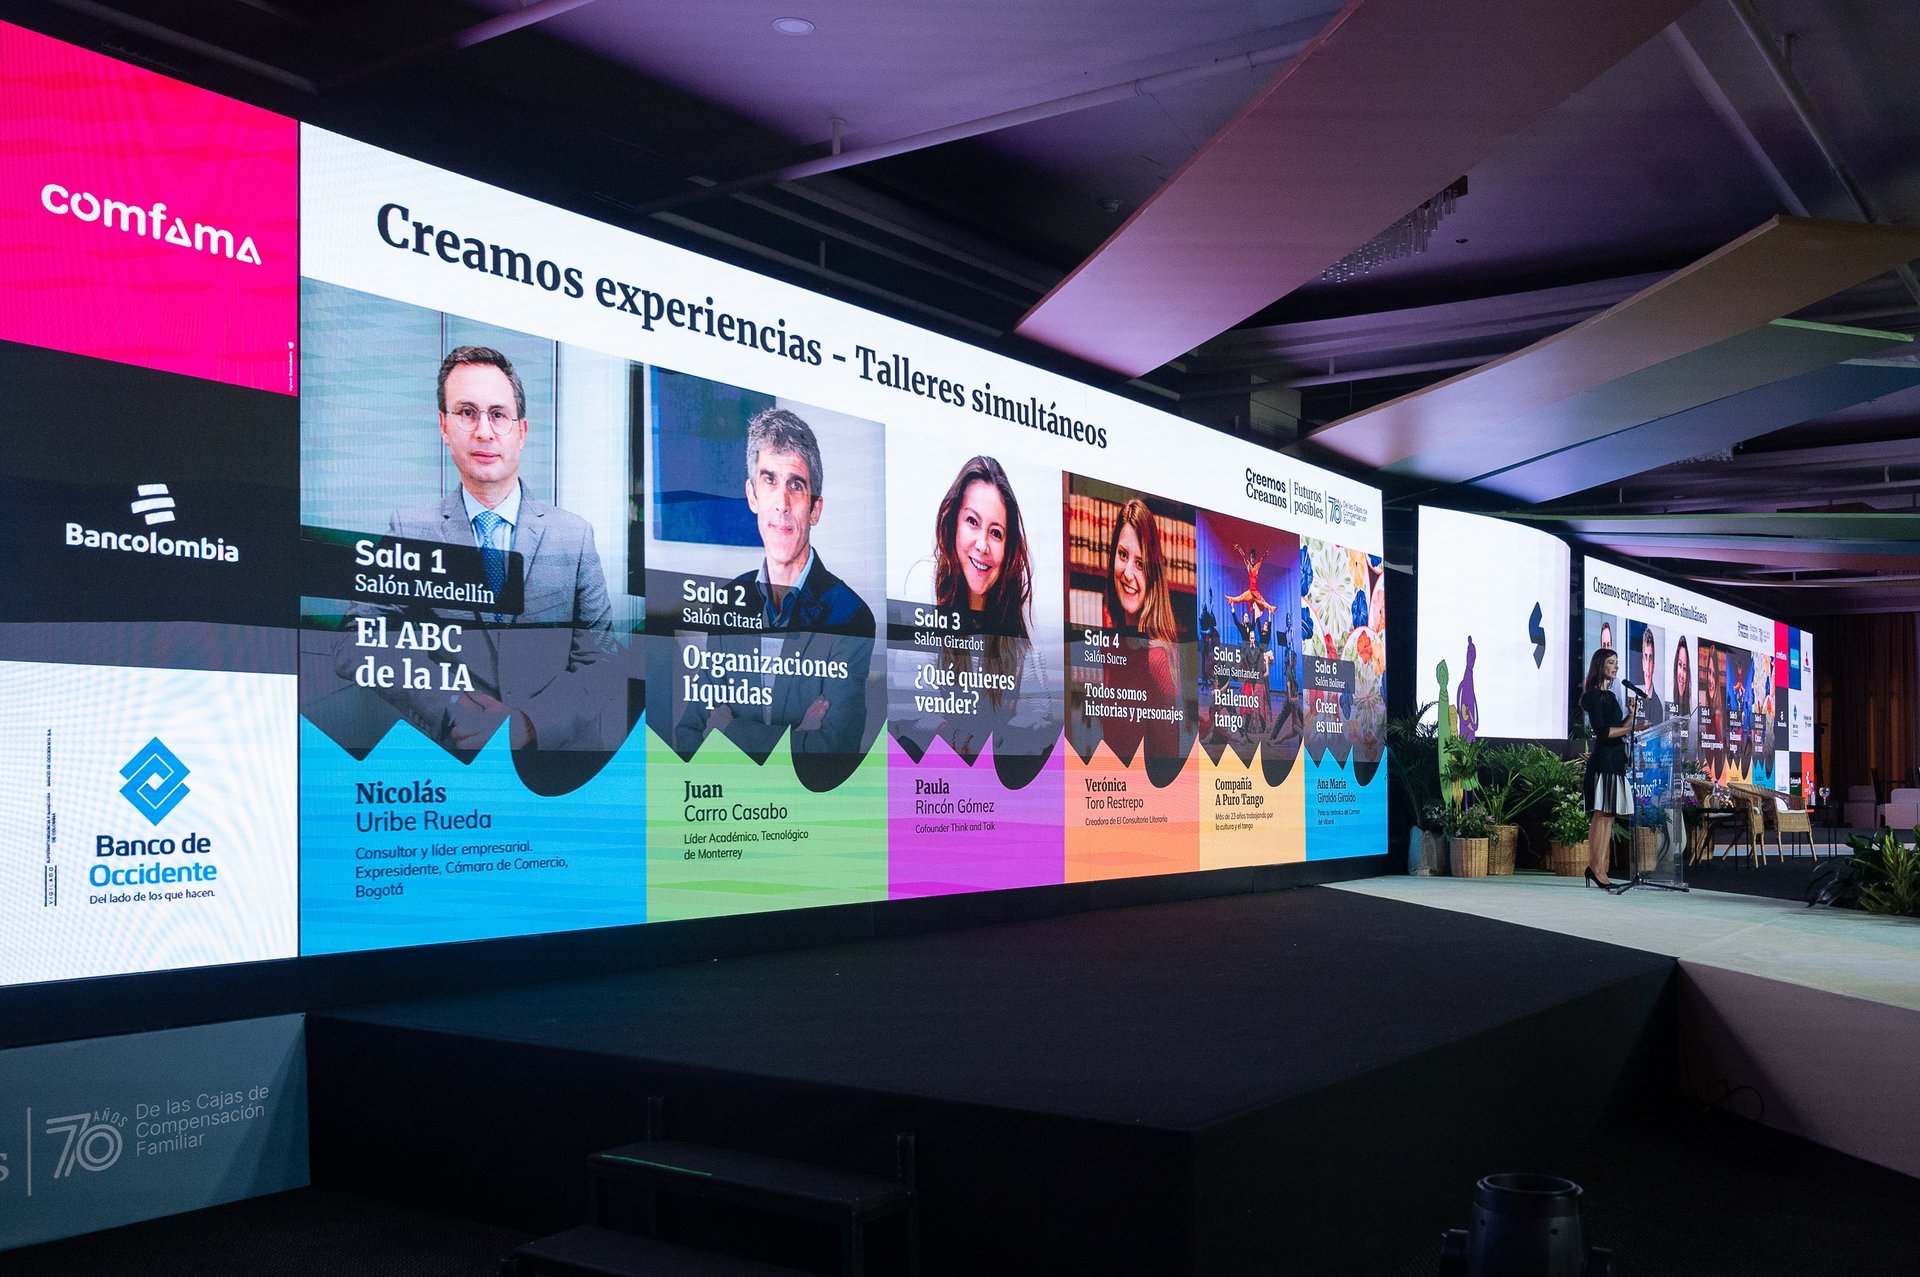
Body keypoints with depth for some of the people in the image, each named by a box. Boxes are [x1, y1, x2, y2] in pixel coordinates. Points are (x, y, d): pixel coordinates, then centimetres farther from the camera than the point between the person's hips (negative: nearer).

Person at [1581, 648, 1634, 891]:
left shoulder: (1610, 696, 20)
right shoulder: (1594, 695, -7)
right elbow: (1602, 731, -16)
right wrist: (1631, 728, -15)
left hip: (1615, 760, 9)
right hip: (1603, 759, -9)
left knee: (1607, 816, 5)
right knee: (1601, 815, -11)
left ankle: (1597, 868, 5)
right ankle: (1595, 868, -10)